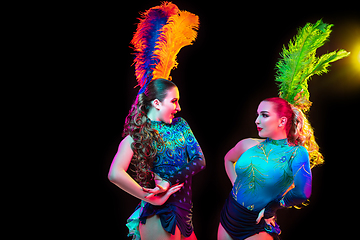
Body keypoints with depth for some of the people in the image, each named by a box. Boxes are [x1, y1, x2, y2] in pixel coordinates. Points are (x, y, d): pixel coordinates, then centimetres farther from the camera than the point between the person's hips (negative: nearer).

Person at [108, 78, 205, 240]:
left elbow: (199, 160, -4)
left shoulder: (180, 125, 3)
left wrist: (169, 181, -19)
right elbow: (115, 174, -28)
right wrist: (155, 200, -23)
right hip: (160, 214, -6)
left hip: (185, 206, 6)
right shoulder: (138, 135, -12)